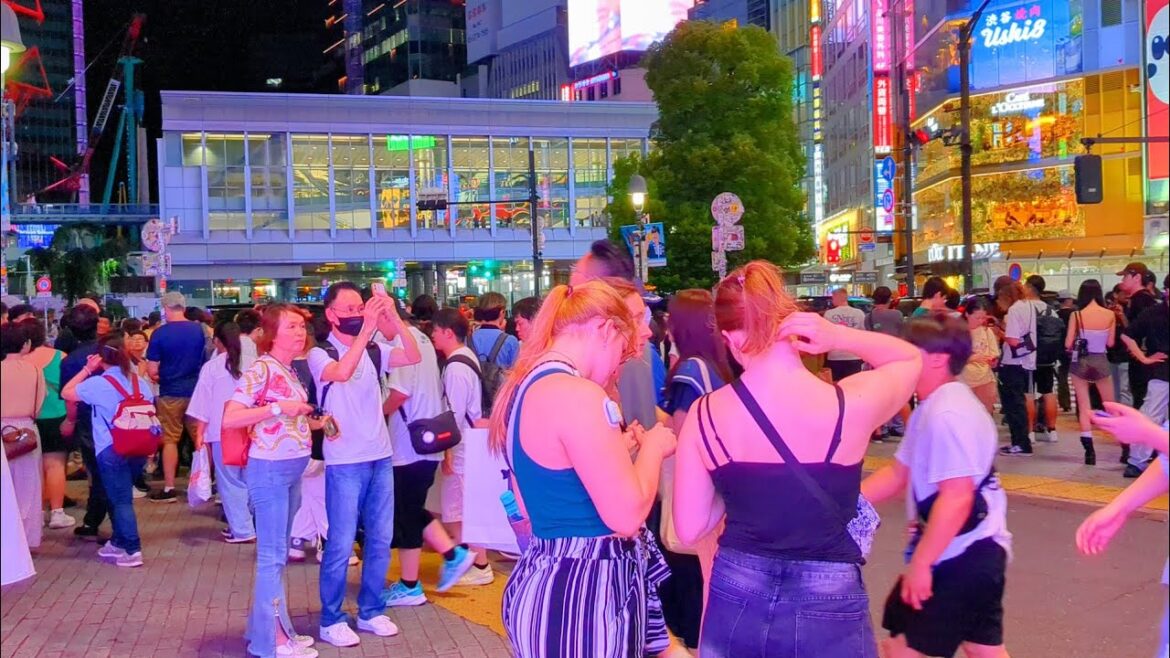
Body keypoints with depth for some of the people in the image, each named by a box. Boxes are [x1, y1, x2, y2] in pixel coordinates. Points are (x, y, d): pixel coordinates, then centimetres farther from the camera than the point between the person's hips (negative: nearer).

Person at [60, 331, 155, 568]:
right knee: (120, 496, 20)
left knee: (120, 500, -2)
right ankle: (119, 542, 28)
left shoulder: (98, 384, -10)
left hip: (112, 450, -6)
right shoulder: (139, 381, 7)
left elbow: (66, 393, 0)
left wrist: (87, 369, 1)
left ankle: (133, 550, -5)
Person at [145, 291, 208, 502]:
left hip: (171, 392, -2)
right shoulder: (199, 329, -2)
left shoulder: (160, 333, -9)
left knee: (170, 440, 6)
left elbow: (152, 370, -9)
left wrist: (158, 378, 12)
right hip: (197, 390, 2)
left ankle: (169, 488, 7)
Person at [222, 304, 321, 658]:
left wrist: (315, 422, 6)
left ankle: (268, 627, 26)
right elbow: (229, 418, -23)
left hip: (292, 470, 9)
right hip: (269, 470, -9)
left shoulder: (291, 371, 11)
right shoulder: (261, 369, -14)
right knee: (272, 555, -1)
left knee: (277, 553, 15)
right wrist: (279, 408, -25)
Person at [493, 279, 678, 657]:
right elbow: (627, 516, -21)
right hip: (585, 591, -10)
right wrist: (653, 447, -6)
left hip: (544, 582, 10)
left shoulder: (521, 387, 10)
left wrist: (615, 449, 18)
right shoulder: (578, 394, -21)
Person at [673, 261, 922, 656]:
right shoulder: (852, 404, -16)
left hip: (736, 602, 2)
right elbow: (911, 357, 7)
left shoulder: (704, 415, -10)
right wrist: (839, 336, -10)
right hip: (826, 605, -1)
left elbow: (689, 529, -1)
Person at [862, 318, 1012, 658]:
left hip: (960, 555, -11)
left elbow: (957, 498, -27)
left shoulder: (946, 415, -22)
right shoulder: (933, 408, 12)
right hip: (975, 552, 11)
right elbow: (898, 473, 16)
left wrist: (920, 562, -24)